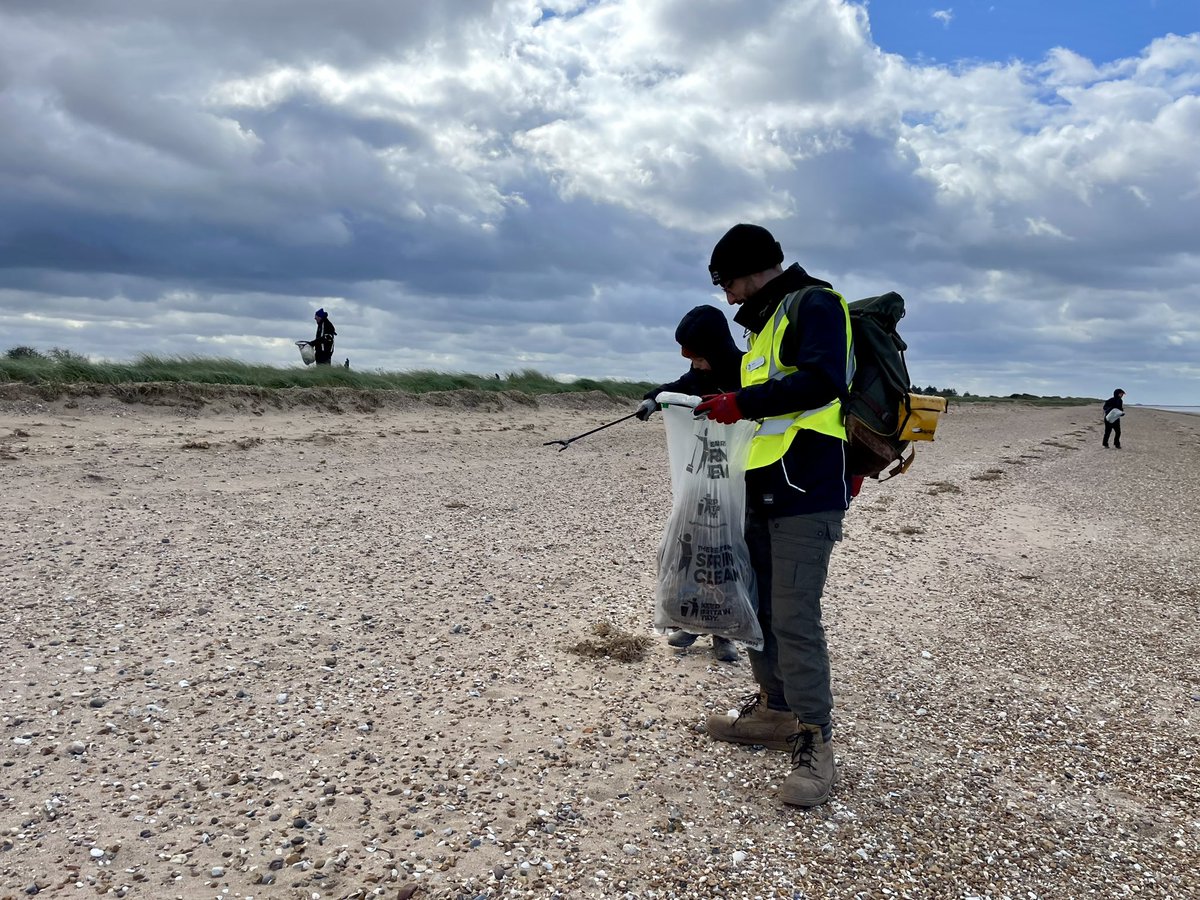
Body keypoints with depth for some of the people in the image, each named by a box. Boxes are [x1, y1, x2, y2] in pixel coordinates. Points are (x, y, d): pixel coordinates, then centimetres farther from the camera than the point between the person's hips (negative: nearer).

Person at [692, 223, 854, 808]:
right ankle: (775, 711, 30)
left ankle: (815, 746, 0)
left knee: (794, 618, -10)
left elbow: (824, 380, -24)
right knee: (760, 606, 15)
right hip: (764, 491, 10)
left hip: (805, 494, -10)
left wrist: (744, 404, -21)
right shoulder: (769, 321, 22)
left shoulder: (814, 304, -8)